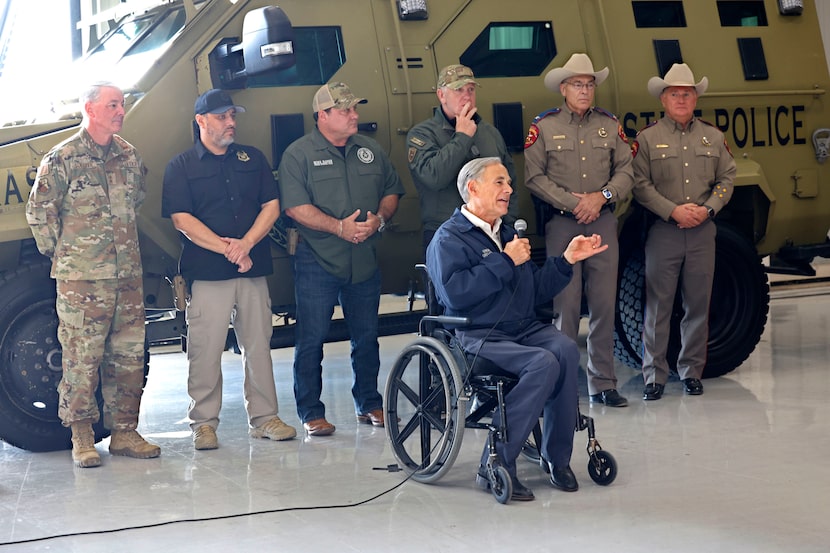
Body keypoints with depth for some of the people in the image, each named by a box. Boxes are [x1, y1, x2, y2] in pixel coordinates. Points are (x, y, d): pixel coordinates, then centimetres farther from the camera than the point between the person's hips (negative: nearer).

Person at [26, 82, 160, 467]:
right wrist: (58, 251, 3)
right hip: (81, 279, -5)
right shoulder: (62, 159, -5)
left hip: (128, 275, 5)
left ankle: (124, 432, 16)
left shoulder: (128, 155, 11)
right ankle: (82, 438, 6)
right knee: (82, 358, -3)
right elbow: (38, 212, -1)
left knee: (129, 356, 7)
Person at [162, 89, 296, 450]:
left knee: (258, 345, 7)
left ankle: (264, 418, 15)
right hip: (207, 273, -3)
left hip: (254, 269, 4)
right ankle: (204, 423, 7)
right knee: (205, 349, -3)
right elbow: (182, 219, -6)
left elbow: (271, 206, 7)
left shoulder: (253, 159, 14)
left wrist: (246, 243, -10)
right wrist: (226, 248, -13)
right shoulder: (181, 166, 4)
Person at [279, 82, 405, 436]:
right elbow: (296, 207, -13)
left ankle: (369, 404, 24)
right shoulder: (299, 154, -4)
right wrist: (340, 227, -21)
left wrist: (379, 219, -5)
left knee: (366, 336, 11)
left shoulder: (370, 151, 11)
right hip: (317, 263, -4)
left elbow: (392, 191, 15)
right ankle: (311, 413, 7)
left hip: (365, 261, 5)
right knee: (312, 338, -2)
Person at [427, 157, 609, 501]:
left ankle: (556, 457, -15)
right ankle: (496, 465, -23)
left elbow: (537, 291, 24)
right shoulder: (449, 239, -1)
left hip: (525, 329, 7)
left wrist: (567, 260, 12)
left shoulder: (508, 234, 24)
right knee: (543, 362, -31)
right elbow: (454, 292, -20)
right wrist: (506, 262, -14)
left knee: (566, 350, -25)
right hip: (477, 336, -6)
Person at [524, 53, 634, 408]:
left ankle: (602, 384, 9)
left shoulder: (610, 125, 12)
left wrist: (601, 197, -9)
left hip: (603, 222, 3)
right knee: (566, 305, -4)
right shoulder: (544, 126, 3)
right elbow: (534, 178, -3)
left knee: (603, 305, 3)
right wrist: (572, 203, -10)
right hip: (561, 222, -3)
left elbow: (625, 172, 8)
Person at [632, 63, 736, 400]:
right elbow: (640, 184, -5)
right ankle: (655, 376, 4)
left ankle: (691, 373, 18)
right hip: (663, 231, -3)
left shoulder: (713, 137, 12)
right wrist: (673, 211, -15)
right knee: (658, 306, -2)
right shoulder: (648, 138, 2)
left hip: (702, 232, 3)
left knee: (698, 305, 7)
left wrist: (708, 209, -7)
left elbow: (726, 178, 11)